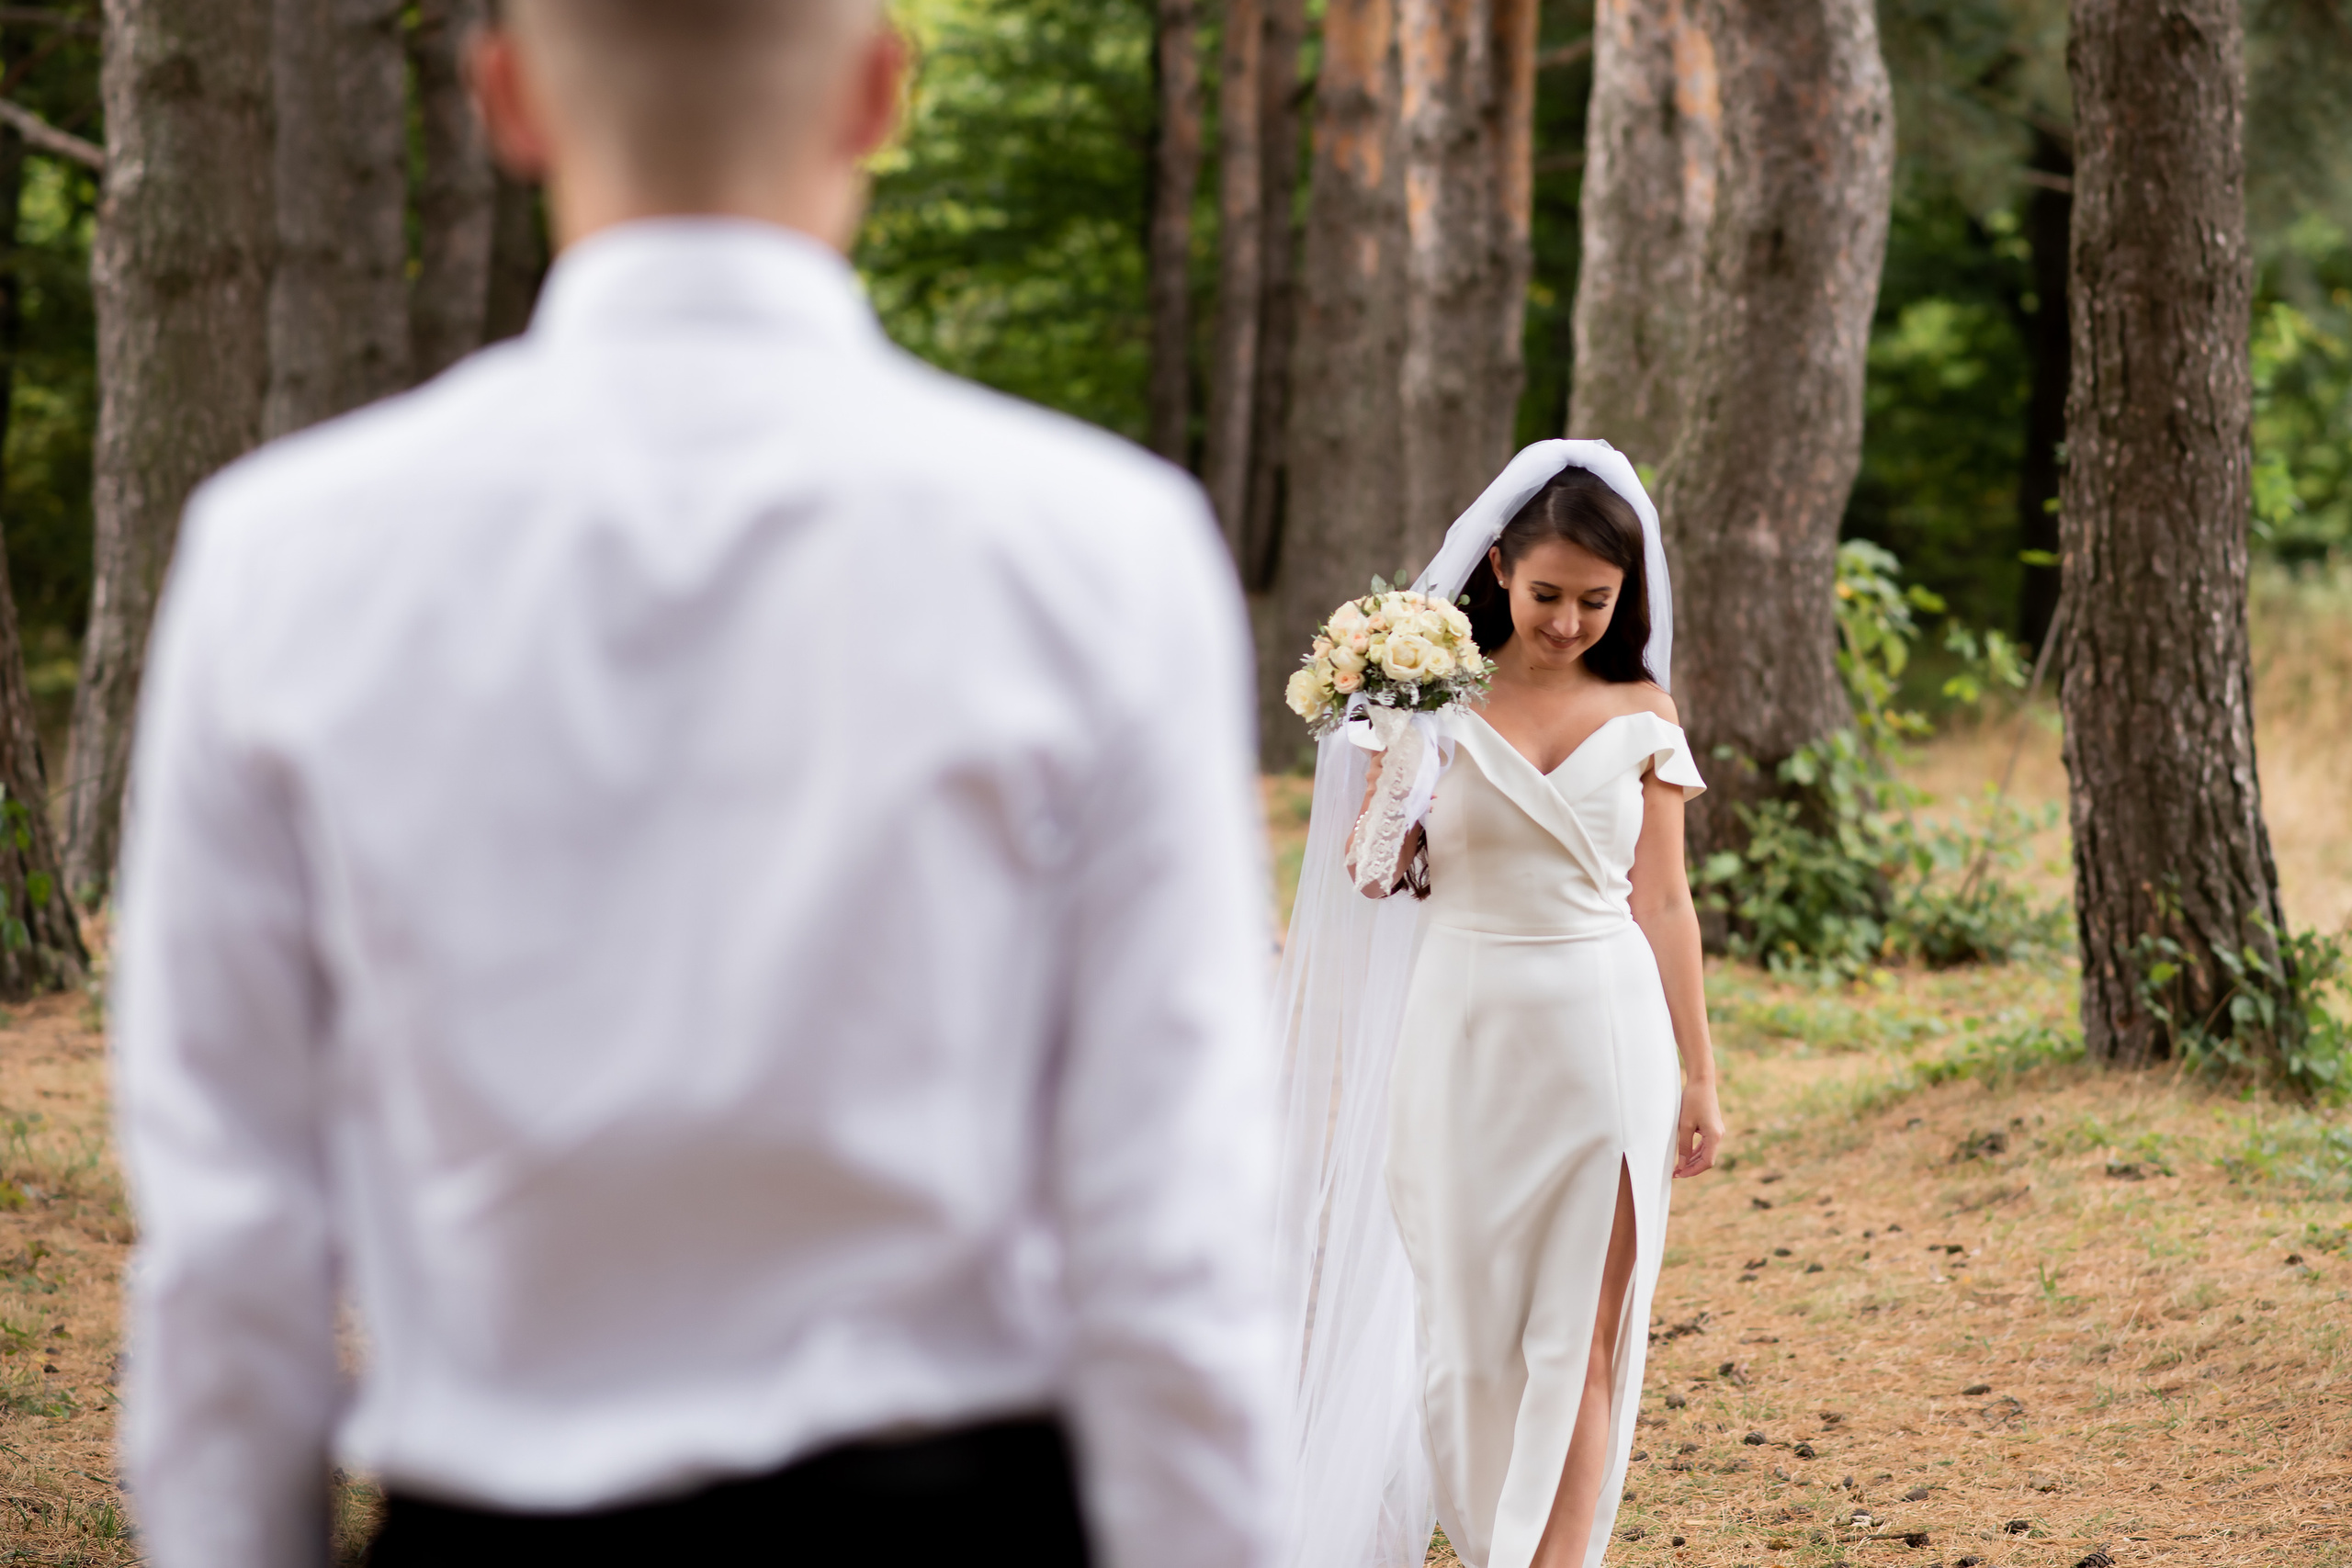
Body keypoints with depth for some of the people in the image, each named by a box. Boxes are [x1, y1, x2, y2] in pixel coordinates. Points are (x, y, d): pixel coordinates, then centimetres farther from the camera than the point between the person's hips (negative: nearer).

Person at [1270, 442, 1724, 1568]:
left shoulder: (1640, 712, 3)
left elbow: (1663, 901, 7)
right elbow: (1371, 870, -3)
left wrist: (1698, 1076, 8)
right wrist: (1396, 748, -19)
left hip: (1605, 1033, 0)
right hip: (1462, 1034, 0)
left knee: (1580, 1340, -3)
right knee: (1466, 1326, 9)